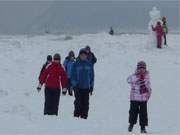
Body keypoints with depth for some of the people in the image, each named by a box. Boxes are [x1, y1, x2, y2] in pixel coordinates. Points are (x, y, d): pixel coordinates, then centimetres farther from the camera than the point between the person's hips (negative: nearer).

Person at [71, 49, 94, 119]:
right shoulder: (76, 64, 0)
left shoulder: (89, 65, 8)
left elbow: (91, 76, 12)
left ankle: (84, 116, 6)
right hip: (78, 87, -2)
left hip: (86, 87, 3)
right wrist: (74, 85, -8)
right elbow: (73, 76, 0)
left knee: (85, 103, 1)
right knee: (78, 102, -5)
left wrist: (91, 87, 8)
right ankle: (76, 116, 1)